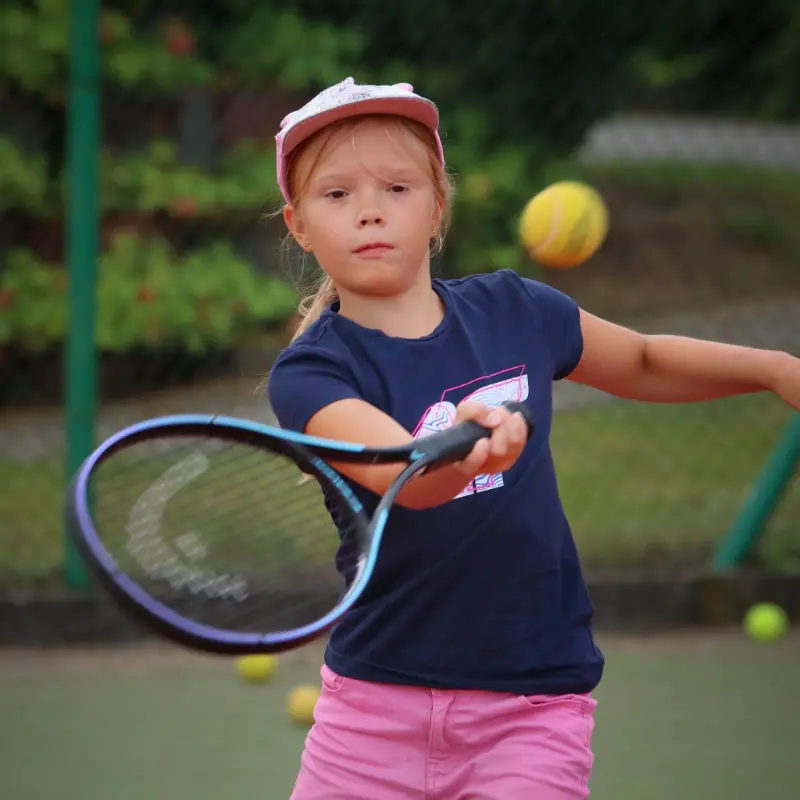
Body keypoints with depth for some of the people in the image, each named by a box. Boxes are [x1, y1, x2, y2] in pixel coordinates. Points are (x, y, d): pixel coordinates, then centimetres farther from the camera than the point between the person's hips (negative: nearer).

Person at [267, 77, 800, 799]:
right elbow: (400, 476, -31)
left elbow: (643, 363, 22)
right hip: (375, 704, -1)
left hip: (532, 706, 2)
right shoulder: (309, 373, -11)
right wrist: (461, 450, -52)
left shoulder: (514, 311, 2)